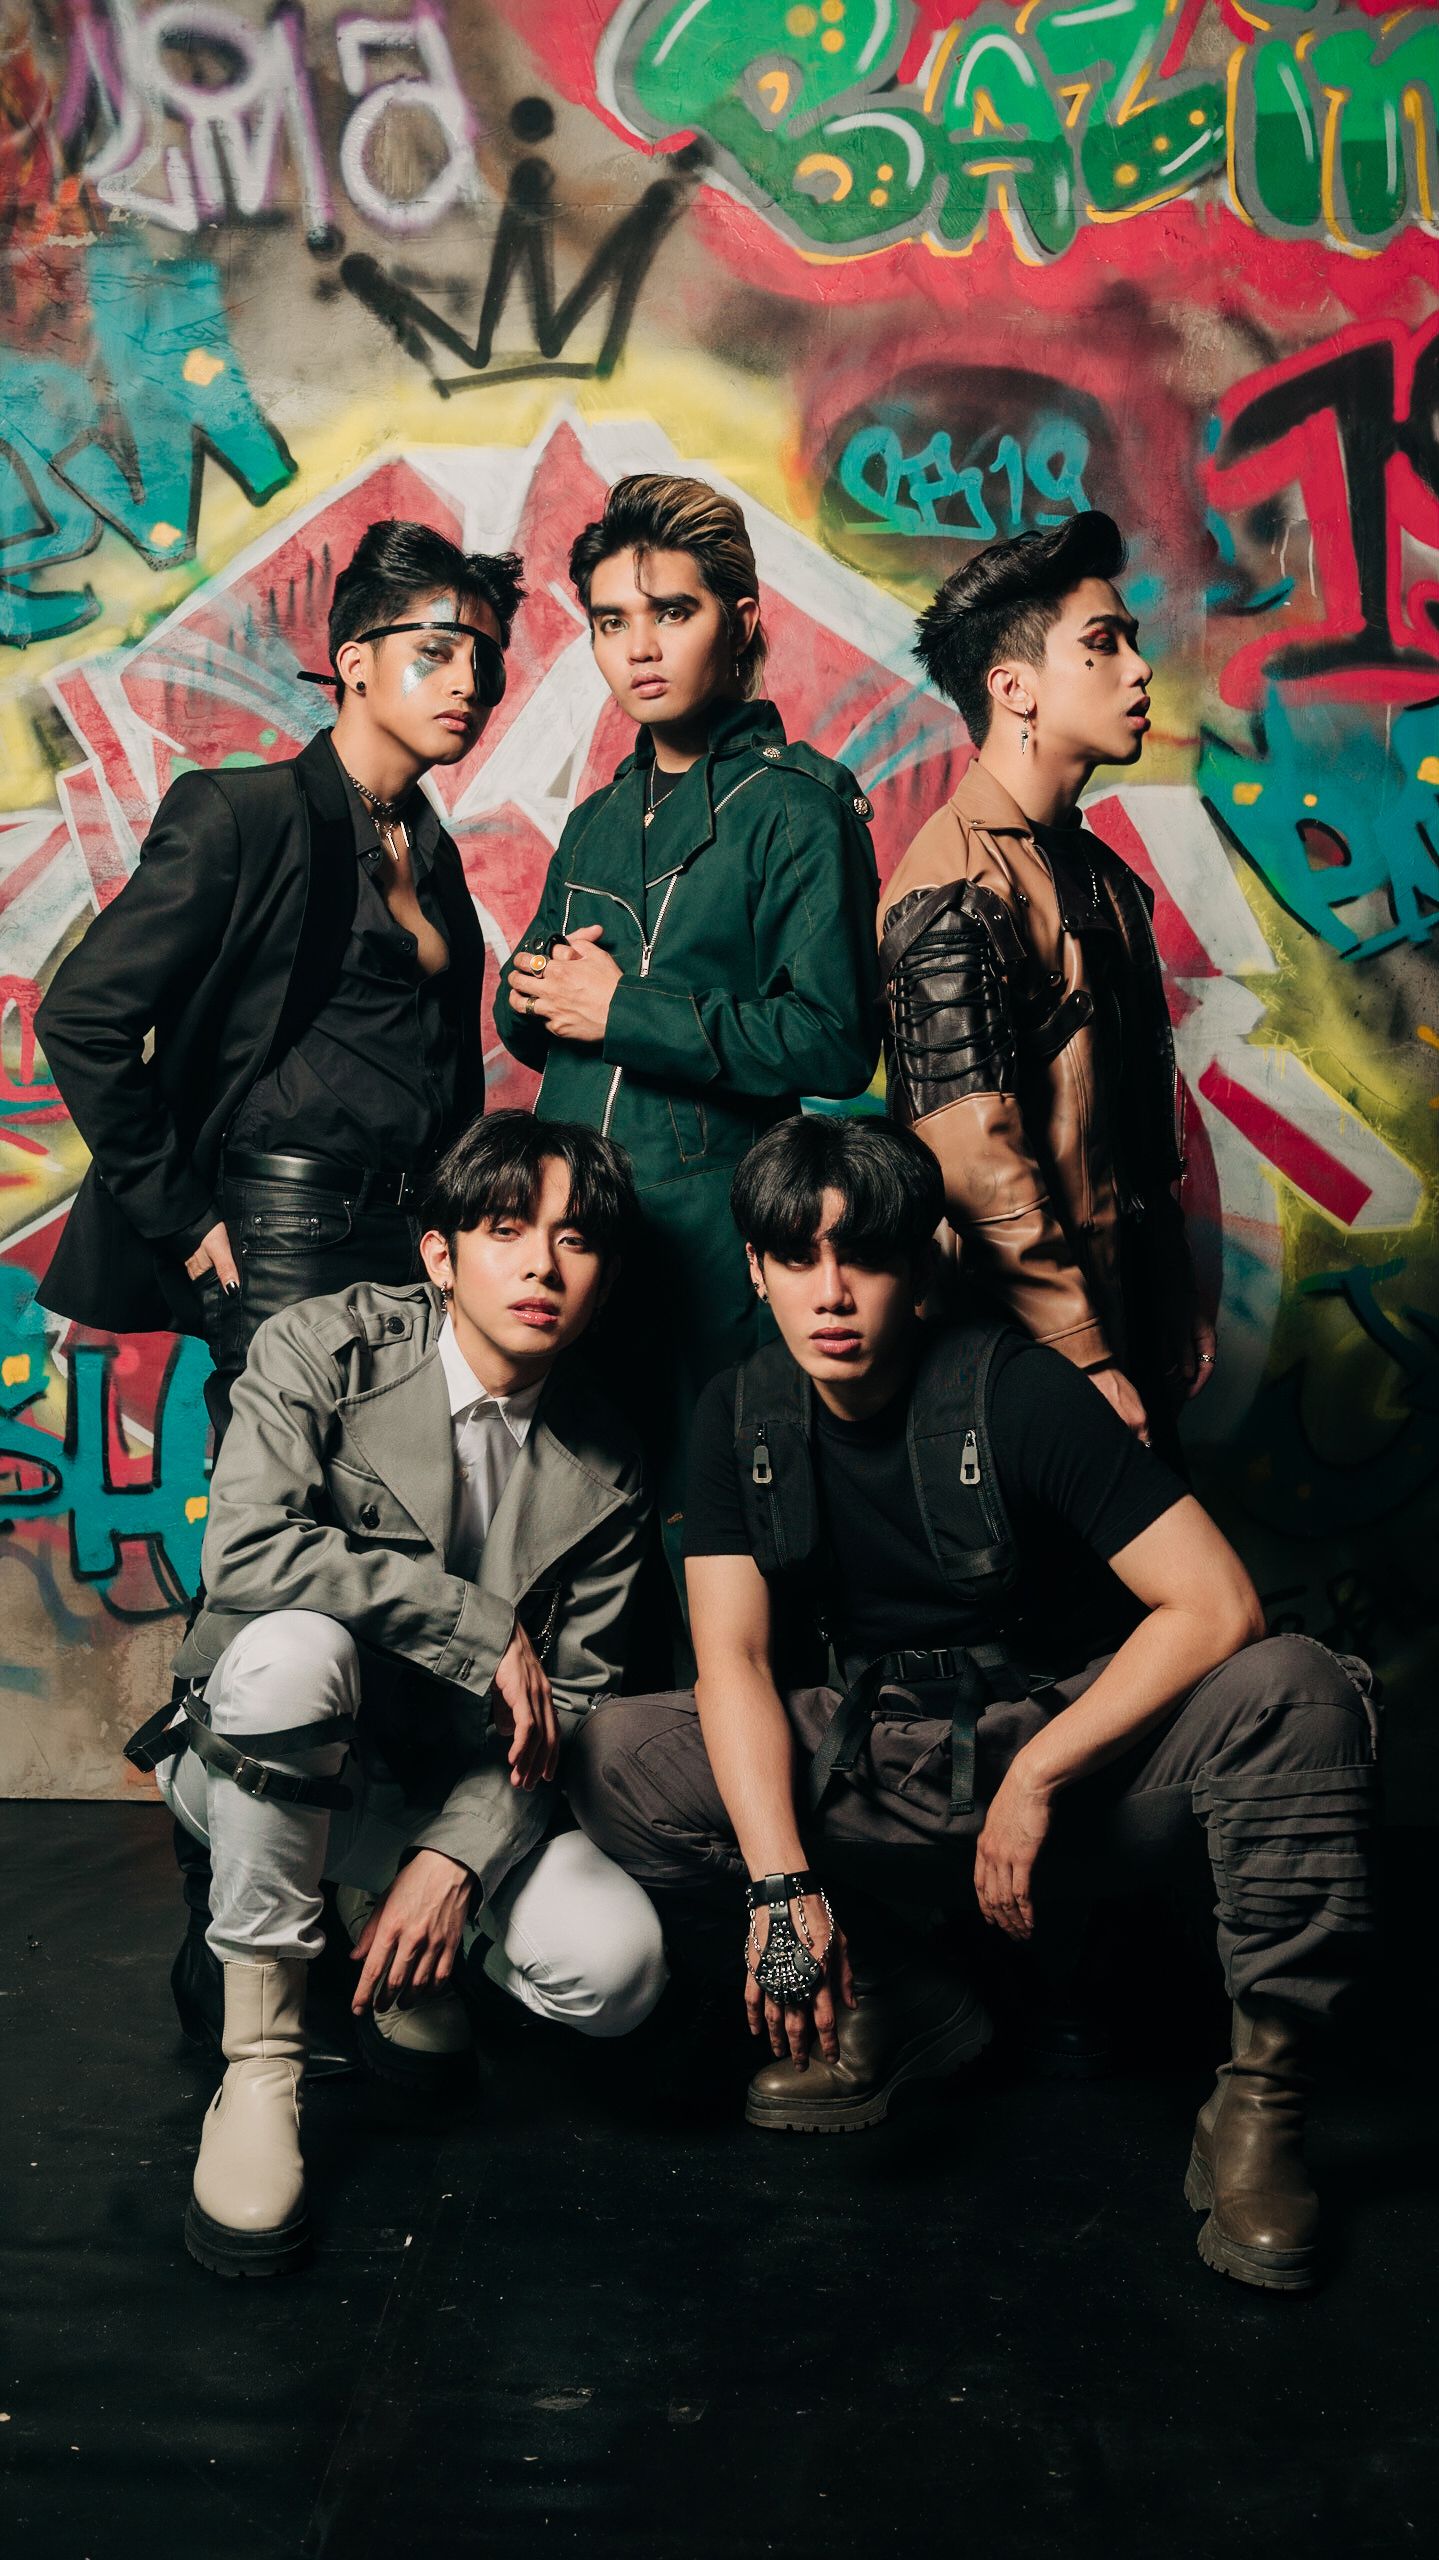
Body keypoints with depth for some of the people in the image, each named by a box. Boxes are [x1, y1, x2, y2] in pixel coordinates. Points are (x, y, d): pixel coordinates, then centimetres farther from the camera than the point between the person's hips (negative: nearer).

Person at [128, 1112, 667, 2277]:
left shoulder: (604, 1469, -2)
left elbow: (569, 1704, -4)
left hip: (456, 1785, 3)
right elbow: (246, 1552, -29)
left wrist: (455, 1857, -20)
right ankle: (260, 2047, -20)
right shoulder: (325, 1349, -12)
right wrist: (481, 1626, -26)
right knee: (293, 1646, -38)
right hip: (255, 1765, -2)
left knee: (615, 1965, -23)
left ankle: (384, 1908, 11)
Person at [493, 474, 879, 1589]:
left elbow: (833, 1042, -16)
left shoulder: (797, 806, -5)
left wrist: (625, 1013, -12)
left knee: (691, 1529, 0)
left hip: (710, 1239, -7)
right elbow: (523, 1015, 24)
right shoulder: (599, 819, 17)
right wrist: (538, 987, -1)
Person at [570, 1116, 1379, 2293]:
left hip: (1078, 1750, -3)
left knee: (1296, 1692, -31)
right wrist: (781, 1879, -24)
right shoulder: (741, 1415, -3)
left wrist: (1036, 1776, -20)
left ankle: (1263, 2092, -16)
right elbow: (733, 1659, -10)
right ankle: (903, 2007, -2)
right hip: (874, 1775, 4)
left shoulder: (1015, 1390, -15)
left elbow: (1217, 1604, -20)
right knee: (617, 1758, -17)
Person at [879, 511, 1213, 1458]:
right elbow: (977, 1157, -22)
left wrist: (1180, 1308, 19)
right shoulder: (959, 888, -17)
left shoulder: (1104, 875, 12)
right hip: (1035, 1348, -8)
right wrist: (1085, 1360, -19)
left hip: (1129, 1332, 8)